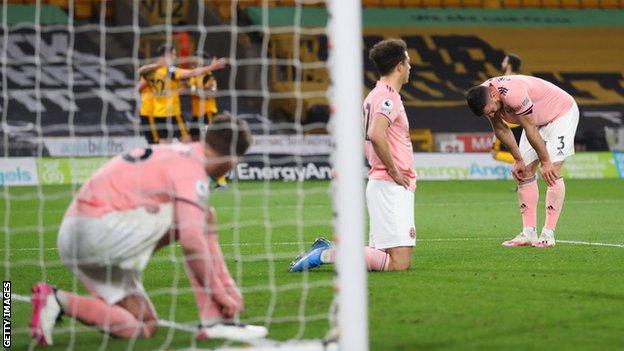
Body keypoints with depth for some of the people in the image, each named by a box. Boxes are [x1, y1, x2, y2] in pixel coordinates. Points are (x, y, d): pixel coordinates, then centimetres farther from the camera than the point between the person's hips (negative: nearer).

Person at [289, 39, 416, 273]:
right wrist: (394, 171, -18)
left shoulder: (374, 95, 18)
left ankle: (327, 250, 7)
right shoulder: (389, 97, -13)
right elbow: (376, 134, -28)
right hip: (392, 186, -10)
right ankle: (327, 254, -15)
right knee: (399, 263, -15)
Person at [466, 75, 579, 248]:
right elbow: (501, 130, 0)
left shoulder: (513, 94, -39)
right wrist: (518, 160, 1)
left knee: (552, 172, -17)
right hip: (537, 120, 8)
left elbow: (530, 130, -31)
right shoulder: (484, 97, -14)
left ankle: (548, 234, -20)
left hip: (562, 114, -8)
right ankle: (528, 233, -1)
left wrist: (545, 162, -22)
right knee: (524, 172, 0)